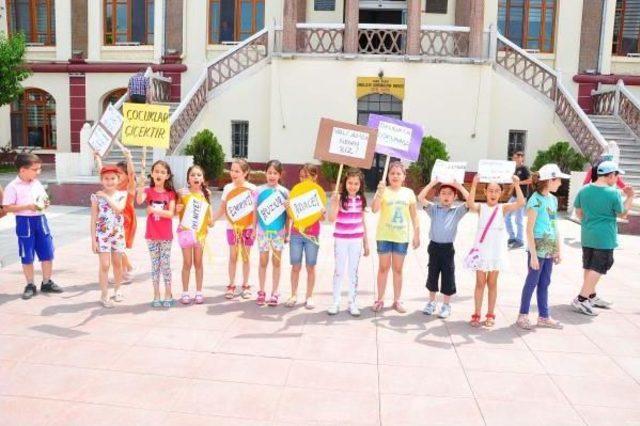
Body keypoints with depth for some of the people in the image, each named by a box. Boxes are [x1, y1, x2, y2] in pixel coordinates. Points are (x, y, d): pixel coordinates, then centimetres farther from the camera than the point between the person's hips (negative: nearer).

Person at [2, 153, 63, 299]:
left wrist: (45, 203, -5)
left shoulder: (37, 183, 7)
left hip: (40, 220, 5)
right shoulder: (12, 187, -10)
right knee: (27, 256, 5)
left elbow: (44, 199, 19)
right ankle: (30, 285, 18)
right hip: (24, 222, -5)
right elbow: (7, 208, -13)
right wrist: (28, 207, -23)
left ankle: (47, 283, 21)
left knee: (47, 253, 8)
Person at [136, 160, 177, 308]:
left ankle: (168, 295, 15)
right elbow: (139, 201, -22)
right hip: (152, 235, 1)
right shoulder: (148, 191, 0)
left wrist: (154, 210, -23)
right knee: (155, 265, 8)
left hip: (166, 236, -1)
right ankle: (156, 295, 17)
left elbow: (171, 213, -11)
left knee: (165, 265, 5)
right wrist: (140, 187, -38)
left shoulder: (170, 193, 0)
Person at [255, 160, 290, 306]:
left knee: (276, 262, 7)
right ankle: (261, 292, 20)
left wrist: (287, 232, 0)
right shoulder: (259, 190, 0)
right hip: (263, 231, 0)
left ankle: (274, 293, 17)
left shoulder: (284, 192, -1)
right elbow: (256, 211, 5)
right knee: (263, 261, 8)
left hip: (278, 232, 0)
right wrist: (253, 228, 3)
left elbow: (288, 214, 2)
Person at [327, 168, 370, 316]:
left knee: (353, 272, 9)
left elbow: (362, 222, 10)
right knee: (339, 271, 5)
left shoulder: (361, 199, 3)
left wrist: (366, 242, 11)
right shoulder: (339, 198, -9)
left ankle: (353, 303, 17)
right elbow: (332, 219, -18)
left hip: (356, 240, 3)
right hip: (341, 240, -3)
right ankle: (335, 303, 15)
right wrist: (335, 202, -31)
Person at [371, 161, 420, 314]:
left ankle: (397, 300, 20)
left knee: (398, 269, 10)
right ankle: (380, 299, 16)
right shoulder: (383, 191, -5)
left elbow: (414, 216, 7)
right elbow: (374, 209, -19)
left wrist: (417, 234, 3)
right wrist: (380, 192, -30)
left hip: (402, 237, 2)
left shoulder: (409, 193, 4)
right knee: (383, 267, 7)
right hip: (384, 236, -2)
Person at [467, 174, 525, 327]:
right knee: (480, 283, 6)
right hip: (481, 250, -1)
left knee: (492, 283, 11)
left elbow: (521, 203, -15)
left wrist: (517, 185, -22)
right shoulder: (481, 207, -2)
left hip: (496, 251, 1)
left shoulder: (503, 208, 0)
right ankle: (477, 314, 15)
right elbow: (470, 204, -24)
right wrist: (474, 185, -31)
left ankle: (490, 314, 21)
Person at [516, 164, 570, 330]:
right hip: (538, 248, -7)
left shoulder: (553, 199, 8)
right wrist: (533, 255, -16)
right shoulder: (536, 200, -14)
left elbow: (555, 226, 14)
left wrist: (558, 249, 13)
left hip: (549, 249, 7)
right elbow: (529, 229, -15)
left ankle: (543, 316, 24)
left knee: (545, 283, 14)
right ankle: (523, 316, 16)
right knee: (532, 282, 3)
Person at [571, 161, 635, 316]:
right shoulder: (613, 193, -15)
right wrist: (630, 197, 10)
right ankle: (581, 300, -5)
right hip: (604, 237, -6)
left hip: (587, 235, 7)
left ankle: (592, 297, 30)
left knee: (589, 266, 16)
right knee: (598, 268, 0)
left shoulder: (584, 190, 1)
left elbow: (578, 212, 9)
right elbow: (622, 213, -2)